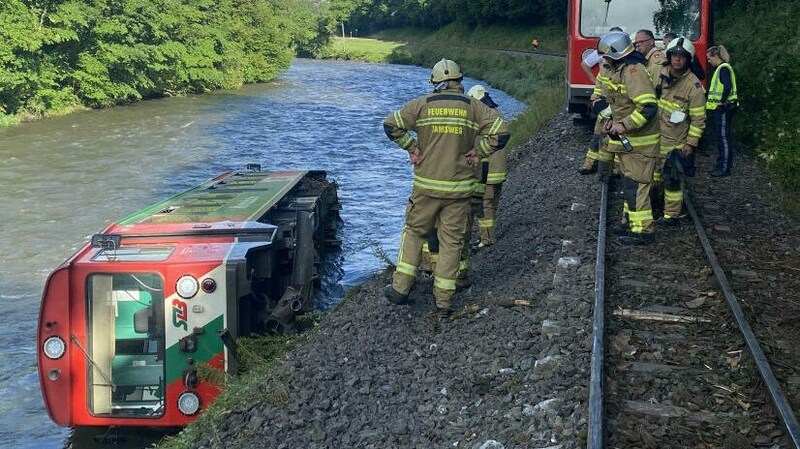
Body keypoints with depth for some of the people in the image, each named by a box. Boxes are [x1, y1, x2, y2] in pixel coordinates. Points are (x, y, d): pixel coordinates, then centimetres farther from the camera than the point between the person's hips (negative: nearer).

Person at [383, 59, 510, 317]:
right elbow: (501, 132, -8)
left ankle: (401, 288, 13)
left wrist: (411, 147, 4)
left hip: (426, 185, 0)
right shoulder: (474, 107, -1)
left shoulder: (422, 104, -1)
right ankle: (443, 301, 10)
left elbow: (391, 124, -3)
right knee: (452, 242, 7)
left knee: (414, 232, 16)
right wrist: (478, 151, 2)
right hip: (460, 189, 0)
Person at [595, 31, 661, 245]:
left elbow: (648, 107, -29)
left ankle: (643, 231, -4)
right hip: (627, 140, 11)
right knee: (629, 184, 18)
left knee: (635, 186, -8)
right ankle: (630, 223, 29)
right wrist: (613, 120, 10)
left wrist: (624, 125, -26)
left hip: (639, 142, -11)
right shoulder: (618, 71, 11)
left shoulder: (634, 71, -21)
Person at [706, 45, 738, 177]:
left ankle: (724, 168, -6)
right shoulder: (721, 68, 18)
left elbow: (727, 86, -25)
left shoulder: (724, 68, -13)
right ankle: (722, 165, 21)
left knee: (723, 138, -8)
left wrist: (722, 102, -23)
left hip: (723, 108, -11)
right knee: (721, 137, 14)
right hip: (719, 108, 11)